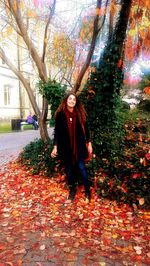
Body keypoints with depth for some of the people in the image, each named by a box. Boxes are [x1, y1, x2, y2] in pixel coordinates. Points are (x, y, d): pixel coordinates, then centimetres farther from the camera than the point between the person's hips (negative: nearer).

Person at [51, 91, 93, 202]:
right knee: (68, 169, 12)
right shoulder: (60, 114, -3)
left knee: (82, 168, 2)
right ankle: (72, 189, 29)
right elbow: (57, 131, -1)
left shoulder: (80, 114, 0)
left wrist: (89, 143, 4)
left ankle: (87, 190, 18)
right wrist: (55, 146, -5)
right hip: (65, 146, 1)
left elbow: (85, 129, 5)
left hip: (78, 145, 0)